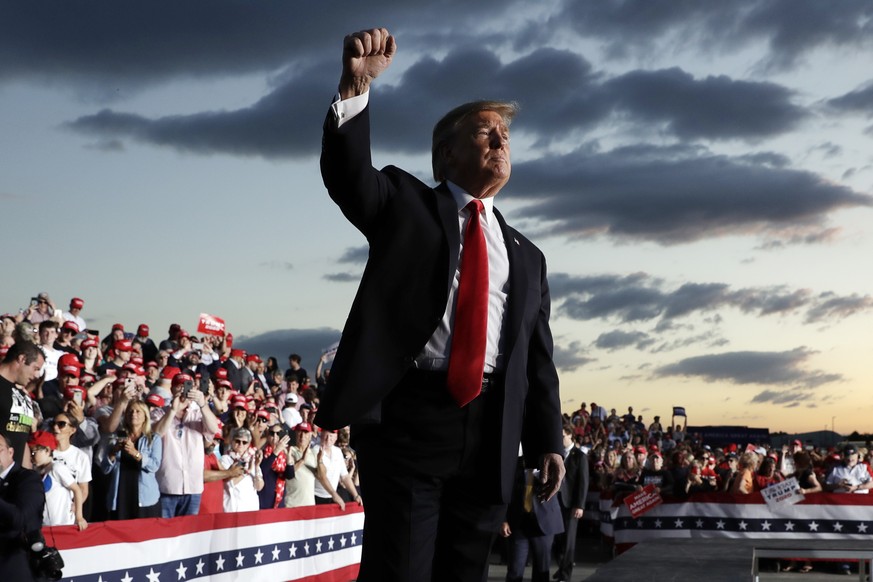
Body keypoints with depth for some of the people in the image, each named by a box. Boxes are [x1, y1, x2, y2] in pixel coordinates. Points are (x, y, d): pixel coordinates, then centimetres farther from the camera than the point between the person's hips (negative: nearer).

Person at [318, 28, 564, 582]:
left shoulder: (527, 257, 20)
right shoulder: (406, 203, 12)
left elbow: (539, 360, 18)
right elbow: (349, 172, -8)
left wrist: (548, 441, 9)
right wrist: (357, 86, -22)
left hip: (489, 434, 4)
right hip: (408, 417, -4)